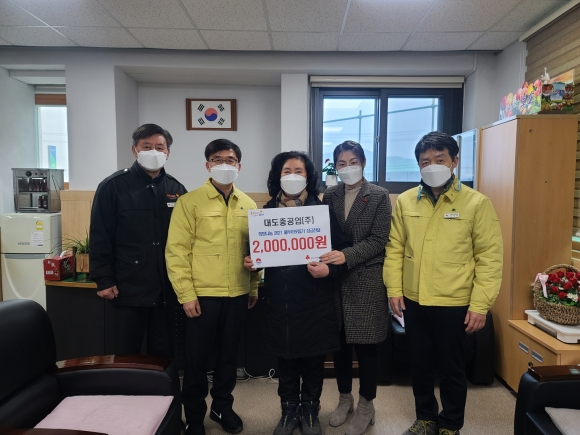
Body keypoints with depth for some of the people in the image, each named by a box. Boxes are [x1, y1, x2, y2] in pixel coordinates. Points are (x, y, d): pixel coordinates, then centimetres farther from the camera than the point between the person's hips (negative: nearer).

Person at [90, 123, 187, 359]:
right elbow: (100, 238, -5)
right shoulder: (113, 186, -4)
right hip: (128, 289, -3)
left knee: (164, 354, 16)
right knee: (127, 356, 12)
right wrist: (104, 280, -8)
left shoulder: (176, 189, 6)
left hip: (166, 289, 3)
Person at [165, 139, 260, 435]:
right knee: (197, 357, 10)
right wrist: (186, 294, -11)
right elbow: (176, 251, -9)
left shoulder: (248, 205, 7)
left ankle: (222, 406, 37)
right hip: (202, 294, -3)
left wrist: (254, 288, 8)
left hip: (238, 294, 4)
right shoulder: (189, 201, -6)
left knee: (229, 354, 16)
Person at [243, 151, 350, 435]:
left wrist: (329, 270, -21)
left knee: (313, 358, 12)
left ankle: (310, 410, 34)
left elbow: (342, 250, -3)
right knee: (285, 358, 15)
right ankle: (289, 410, 35)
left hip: (314, 300, -2)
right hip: (279, 300, 2)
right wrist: (250, 262, -8)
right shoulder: (268, 211, 5)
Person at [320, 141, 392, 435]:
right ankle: (344, 398, 33)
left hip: (366, 280, -3)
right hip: (335, 279, 3)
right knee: (339, 342, 12)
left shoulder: (379, 196, -3)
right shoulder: (330, 196, 8)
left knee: (366, 345, 6)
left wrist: (347, 256, -24)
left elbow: (378, 240, -11)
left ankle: (366, 406, 26)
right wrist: (324, 259, -13)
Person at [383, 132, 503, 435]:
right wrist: (394, 289, -1)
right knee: (420, 365, 17)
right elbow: (395, 248, 5)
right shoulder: (405, 201, 2)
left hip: (454, 303, -3)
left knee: (451, 368, 13)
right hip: (414, 300, 3)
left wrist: (480, 305, -11)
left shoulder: (476, 202, -7)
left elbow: (490, 257, -8)